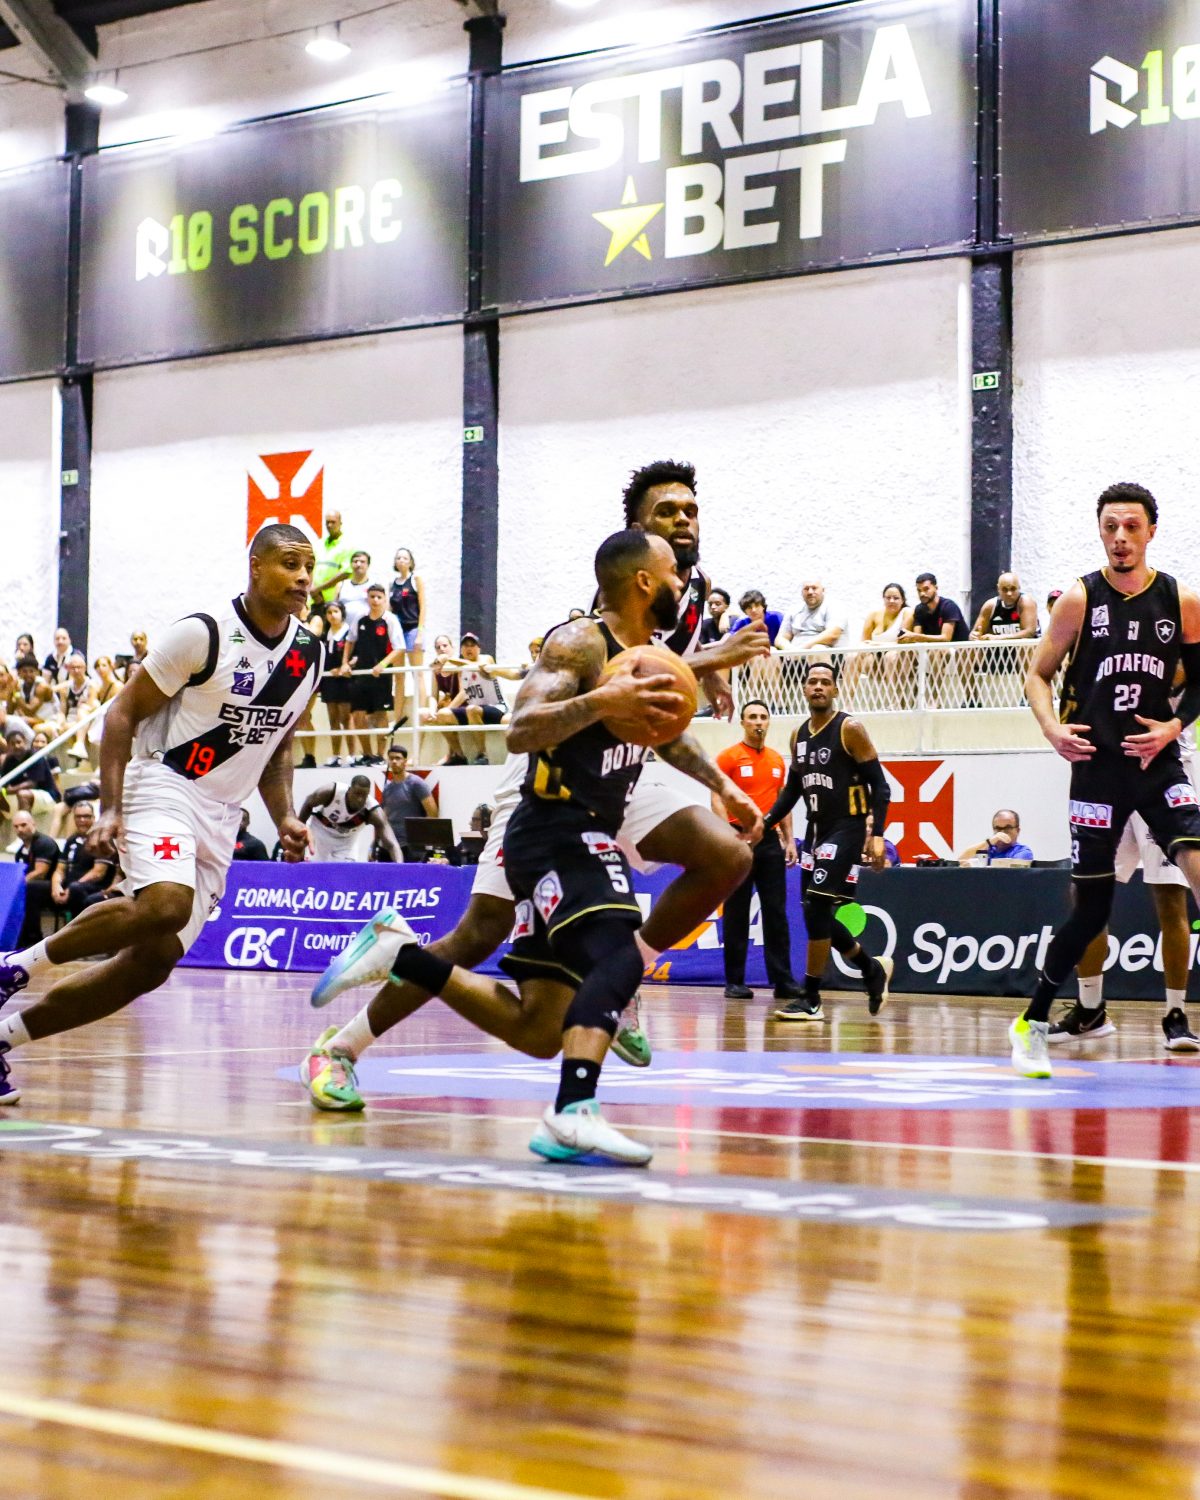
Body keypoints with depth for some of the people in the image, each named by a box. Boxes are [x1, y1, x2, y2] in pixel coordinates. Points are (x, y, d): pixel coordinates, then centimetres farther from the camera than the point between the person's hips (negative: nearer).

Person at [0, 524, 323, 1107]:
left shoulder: (309, 655, 8)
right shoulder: (203, 634, -11)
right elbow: (122, 714, -7)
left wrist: (285, 819, 7)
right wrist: (109, 810, -16)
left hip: (221, 820, 7)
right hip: (163, 790, -7)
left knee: (152, 961, -2)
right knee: (165, 904, -35)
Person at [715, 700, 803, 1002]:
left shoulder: (777, 759, 13)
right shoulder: (729, 757, -2)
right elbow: (717, 800, -7)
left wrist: (789, 839, 12)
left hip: (770, 841, 5)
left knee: (776, 913, 3)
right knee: (737, 914, 1)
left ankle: (783, 980, 4)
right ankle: (735, 982, 5)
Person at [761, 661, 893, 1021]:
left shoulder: (849, 729, -9)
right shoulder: (799, 735, 11)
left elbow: (879, 785, -10)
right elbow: (791, 790, 21)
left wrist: (877, 834, -19)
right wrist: (763, 826, 11)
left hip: (847, 830, -7)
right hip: (816, 830, 7)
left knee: (816, 908, -15)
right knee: (817, 915, 8)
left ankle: (811, 1000, -9)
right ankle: (873, 969, 30)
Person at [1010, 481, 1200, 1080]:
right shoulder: (1080, 599, -1)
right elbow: (1038, 675, 6)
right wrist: (1053, 728, -11)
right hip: (1097, 766, -1)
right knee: (1091, 908, 3)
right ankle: (1033, 1021, 22)